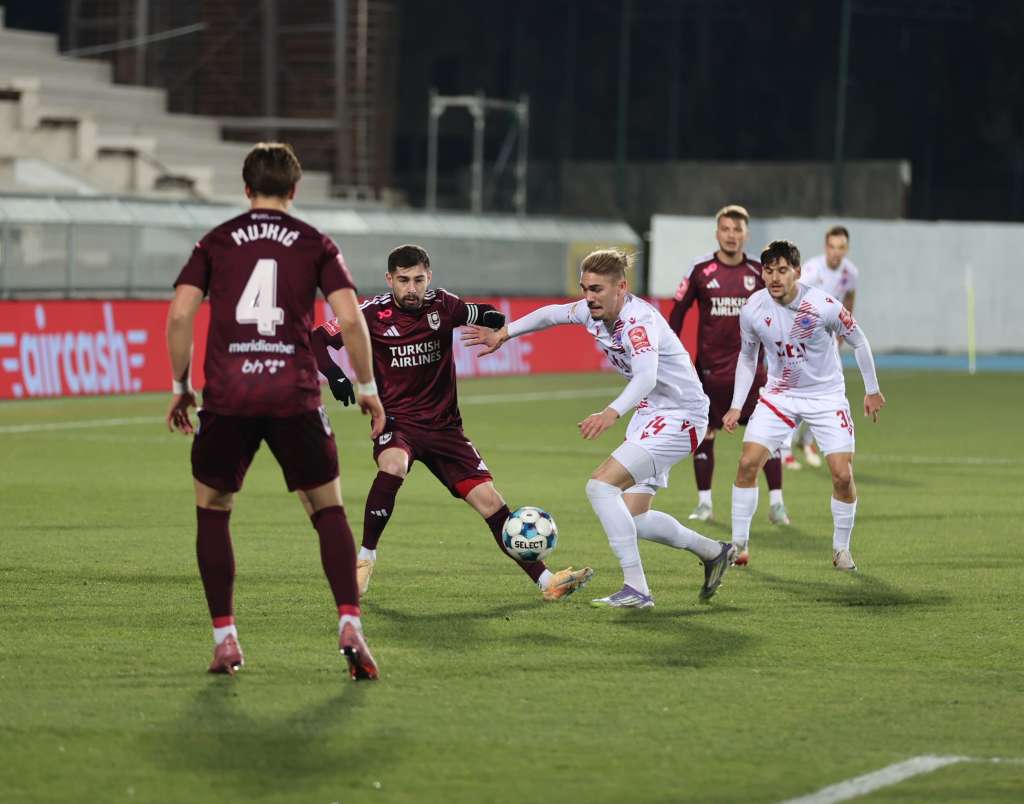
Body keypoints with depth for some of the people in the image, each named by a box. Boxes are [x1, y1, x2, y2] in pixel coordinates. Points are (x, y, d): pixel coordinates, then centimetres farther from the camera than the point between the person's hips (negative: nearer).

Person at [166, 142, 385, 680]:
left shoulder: (216, 242, 10)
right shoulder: (316, 245, 8)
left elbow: (179, 315, 0)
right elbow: (350, 319, -2)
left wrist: (180, 386, 11)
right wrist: (367, 388, 9)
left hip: (227, 396, 0)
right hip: (294, 394, 0)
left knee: (212, 510, 17)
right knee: (329, 510, 12)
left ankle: (225, 640, 10)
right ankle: (350, 626, -5)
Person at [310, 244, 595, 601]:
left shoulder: (442, 305, -2)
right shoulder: (372, 314, -9)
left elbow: (485, 316, 9)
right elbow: (317, 339, -3)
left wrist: (491, 318, -16)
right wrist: (334, 375, -21)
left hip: (443, 425, 3)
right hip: (396, 421, -3)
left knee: (490, 500, -4)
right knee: (393, 466, -37)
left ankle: (545, 580, 2)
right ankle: (364, 560, -21)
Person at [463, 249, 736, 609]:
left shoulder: (639, 321, -28)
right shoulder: (593, 311, -3)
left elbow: (646, 377, -46)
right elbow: (553, 314, 19)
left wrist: (612, 413, -61)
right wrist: (503, 333, 22)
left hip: (678, 417, -9)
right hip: (649, 413, 9)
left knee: (601, 484, -22)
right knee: (635, 520, 9)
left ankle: (636, 589, -17)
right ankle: (714, 552, 32)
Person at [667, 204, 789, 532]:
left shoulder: (758, 272, 2)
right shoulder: (701, 270, -2)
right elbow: (677, 312, 3)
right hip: (710, 367, 0)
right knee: (704, 433, 5)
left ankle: (776, 502, -2)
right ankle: (704, 502, 17)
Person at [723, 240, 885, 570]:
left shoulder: (823, 305, -22)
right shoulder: (752, 310, -12)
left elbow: (858, 342, -4)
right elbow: (747, 357, 7)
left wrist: (872, 390, 4)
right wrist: (736, 406, 3)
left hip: (827, 397, -2)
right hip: (779, 395, 2)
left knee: (843, 475, -11)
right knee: (747, 463, -12)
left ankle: (841, 549, 11)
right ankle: (738, 544, 2)